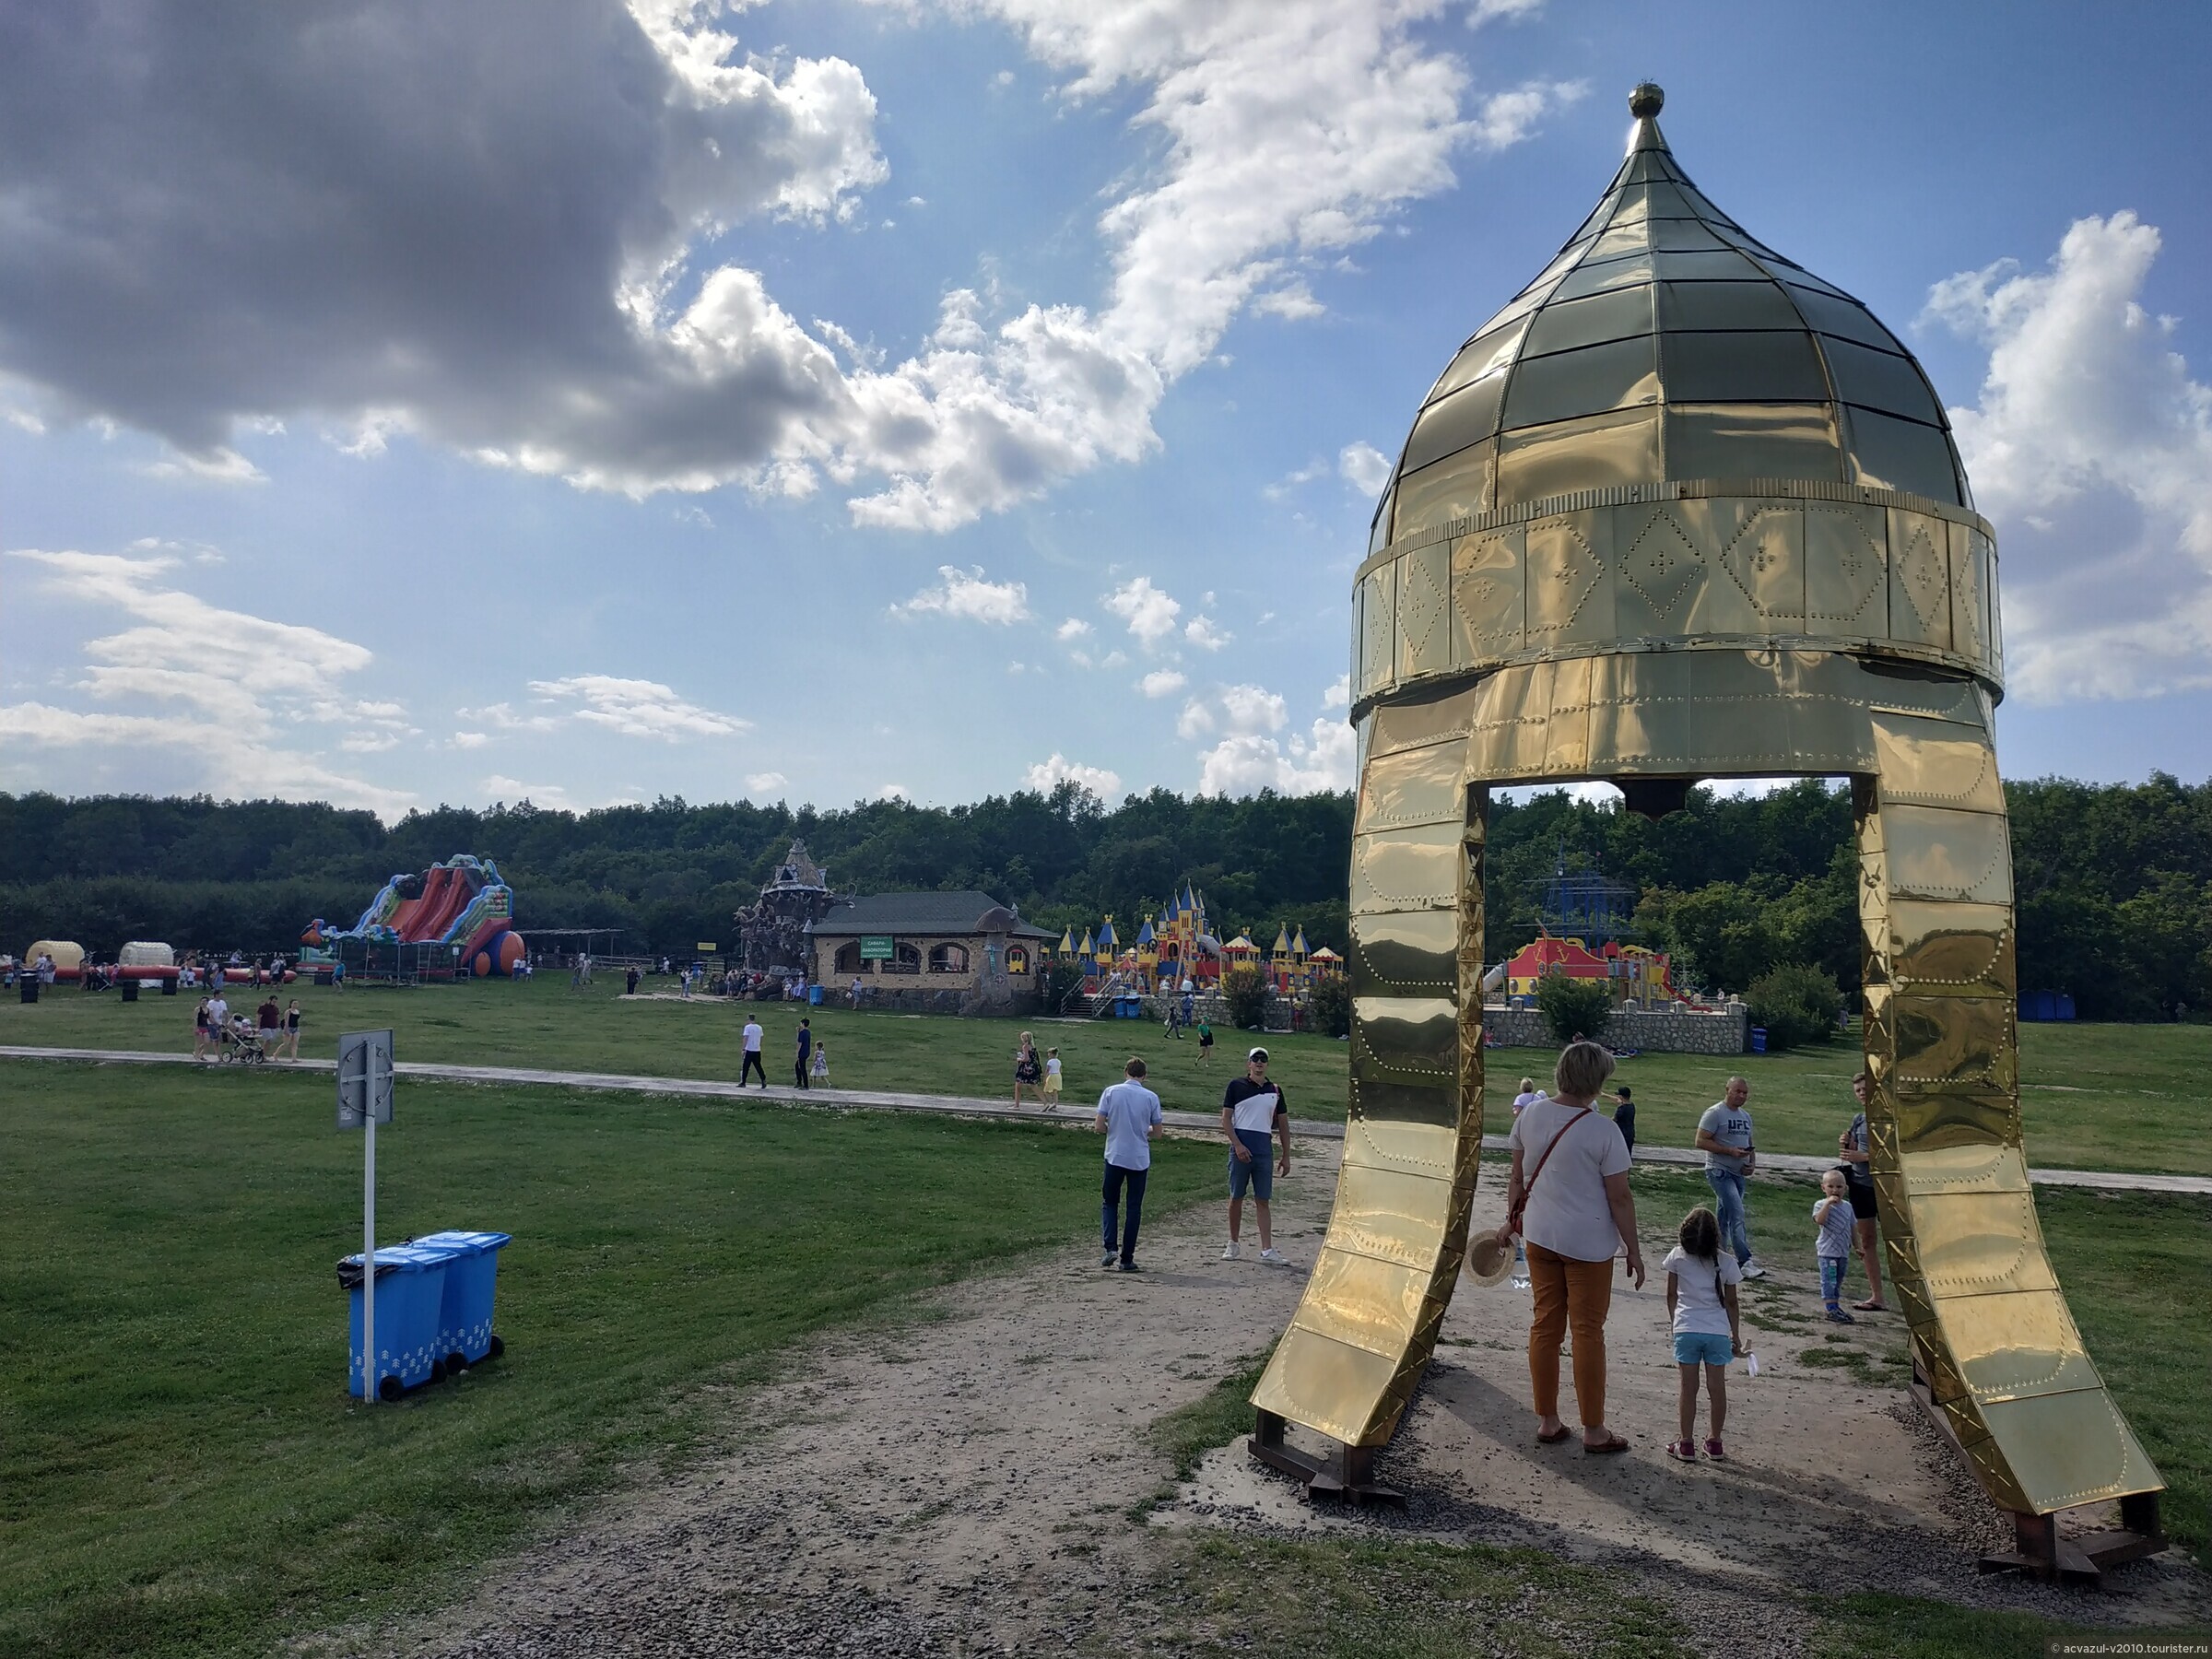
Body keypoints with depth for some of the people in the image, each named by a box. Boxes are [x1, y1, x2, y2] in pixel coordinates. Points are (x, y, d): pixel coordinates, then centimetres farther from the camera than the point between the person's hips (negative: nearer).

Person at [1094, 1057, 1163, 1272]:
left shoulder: (1111, 1092, -4)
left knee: (1109, 1203, 14)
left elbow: (1099, 1127, -5)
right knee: (1134, 1208, 9)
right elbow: (1157, 1133, 3)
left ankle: (1109, 1247, -4)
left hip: (1115, 1157, 0)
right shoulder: (1151, 1098, -2)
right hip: (1140, 1160, 0)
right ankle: (1127, 1259, 9)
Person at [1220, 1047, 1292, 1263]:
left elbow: (1283, 1124, 14)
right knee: (1236, 1198, 6)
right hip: (1241, 1147, -2)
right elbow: (1226, 1119, -2)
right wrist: (1238, 1145, -13)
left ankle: (1267, 1250, -1)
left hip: (1263, 1149, 2)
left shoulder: (1275, 1090, 10)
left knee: (1263, 1201, 2)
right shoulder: (1236, 1085, 0)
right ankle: (1234, 1244, 20)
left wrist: (1286, 1156, 11)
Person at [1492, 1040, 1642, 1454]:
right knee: (1588, 1332, 6)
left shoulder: (1529, 1116, -4)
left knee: (1545, 1325, 13)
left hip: (1539, 1236, 5)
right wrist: (1633, 1250, -3)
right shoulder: (1603, 1131, -19)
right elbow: (1619, 1198, -14)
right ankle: (1593, 1431, 16)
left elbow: (1518, 1178, 6)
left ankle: (1547, 1421, 23)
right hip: (1588, 1245, -5)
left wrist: (1510, 1220, 18)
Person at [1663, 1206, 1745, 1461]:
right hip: (1718, 1332, 1)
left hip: (1687, 1330, -1)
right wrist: (1736, 1336, 14)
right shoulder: (1726, 1262, -2)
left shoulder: (1677, 1257, -3)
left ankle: (1687, 1444, 9)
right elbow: (1731, 1303, 3)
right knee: (1717, 1387, 11)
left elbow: (1671, 1296, 5)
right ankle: (1715, 1442, 22)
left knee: (1689, 1387, 5)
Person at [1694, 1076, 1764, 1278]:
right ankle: (1745, 1261, -19)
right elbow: (1701, 1141, -14)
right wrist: (1730, 1151, -20)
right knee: (1737, 1214, -17)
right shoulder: (1715, 1113, -9)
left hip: (1738, 1174, 8)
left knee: (1724, 1218, 12)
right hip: (1719, 1171, -8)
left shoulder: (1746, 1117, 16)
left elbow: (1750, 1145, 24)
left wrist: (1753, 1162, 3)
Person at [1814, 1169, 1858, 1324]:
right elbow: (1819, 1220, -27)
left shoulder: (1847, 1206, 11)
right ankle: (1832, 1310, -10)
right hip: (1828, 1251, -6)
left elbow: (1852, 1228, 19)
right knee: (1829, 1280, -8)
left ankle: (1836, 1307, 22)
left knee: (1838, 1281, 14)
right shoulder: (1821, 1204, -8)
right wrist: (1828, 1203, -29)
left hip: (1843, 1252, 7)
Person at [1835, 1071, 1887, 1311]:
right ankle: (1876, 1297, 15)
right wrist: (1845, 1145, -3)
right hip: (1860, 1184, 7)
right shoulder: (1858, 1120, 12)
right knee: (1867, 1240, 9)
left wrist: (1863, 1156, -20)